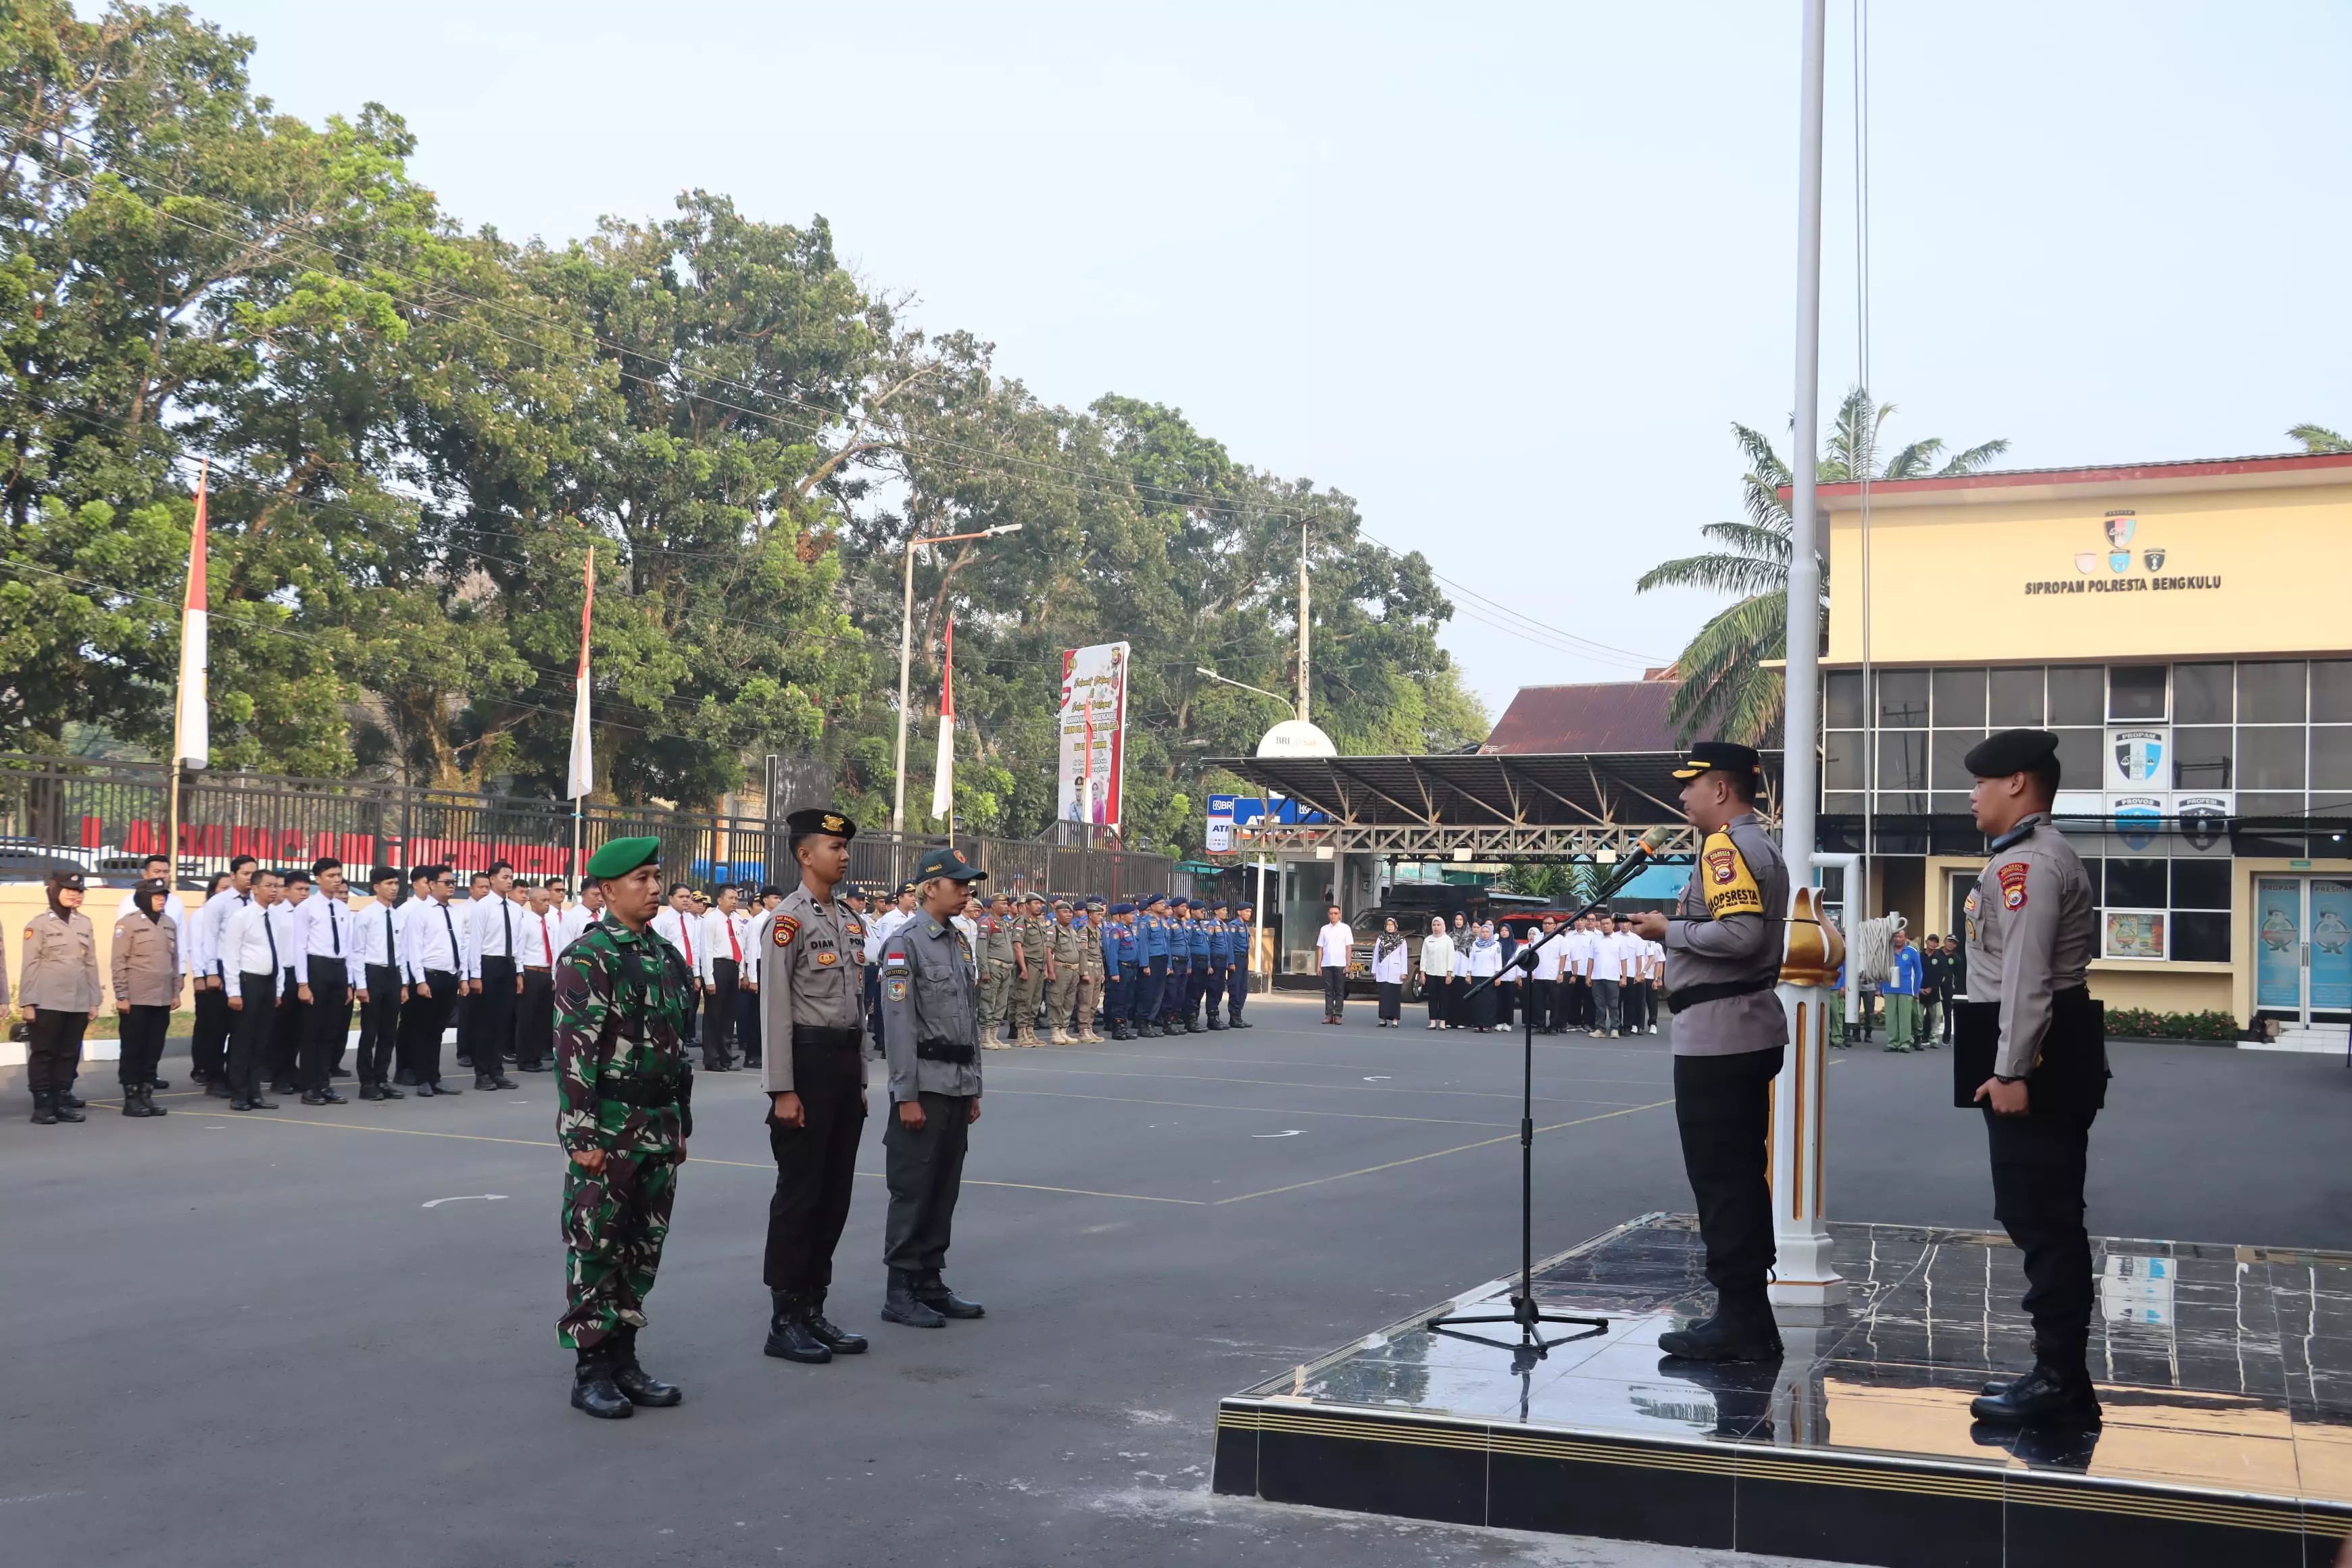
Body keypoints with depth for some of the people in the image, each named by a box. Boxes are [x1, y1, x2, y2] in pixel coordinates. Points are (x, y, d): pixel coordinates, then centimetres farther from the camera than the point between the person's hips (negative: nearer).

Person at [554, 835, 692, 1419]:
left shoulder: (668, 958, 11)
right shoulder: (587, 958, -11)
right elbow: (574, 1052, -15)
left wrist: (682, 1124, 16)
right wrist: (582, 1136, -18)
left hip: (659, 1131, 7)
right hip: (608, 1131, -7)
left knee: (643, 1250, 11)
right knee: (596, 1250, 0)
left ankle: (623, 1356, 21)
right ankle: (590, 1370, 8)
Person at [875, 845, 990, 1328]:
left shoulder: (959, 943, 15)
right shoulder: (905, 944, -10)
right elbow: (899, 1025, -14)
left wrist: (973, 1088, 16)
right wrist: (907, 1096, -17)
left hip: (958, 1088, 8)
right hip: (925, 1087, -8)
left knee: (945, 1190, 11)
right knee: (913, 1191, -2)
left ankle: (931, 1284, 19)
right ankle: (900, 1293, 5)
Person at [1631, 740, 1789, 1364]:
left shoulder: (1727, 847, -14)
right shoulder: (1760, 845, 18)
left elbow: (1740, 933, -26)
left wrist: (1669, 930, -14)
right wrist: (1679, 930, 13)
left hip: (1718, 1033, -11)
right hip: (1748, 1029, 11)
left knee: (1720, 1179, -6)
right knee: (1741, 1175, 13)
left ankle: (1738, 1320, -2)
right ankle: (1748, 1315, 18)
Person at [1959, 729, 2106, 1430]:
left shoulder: (2025, 862, -15)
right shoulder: (2046, 857, 19)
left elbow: (2026, 976, -22)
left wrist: (2010, 1072, -23)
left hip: (2039, 1056, -11)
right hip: (2058, 1052, 11)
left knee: (2041, 1221, -7)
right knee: (2049, 1219, 14)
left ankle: (2060, 1384, -3)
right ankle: (2060, 1373, 20)